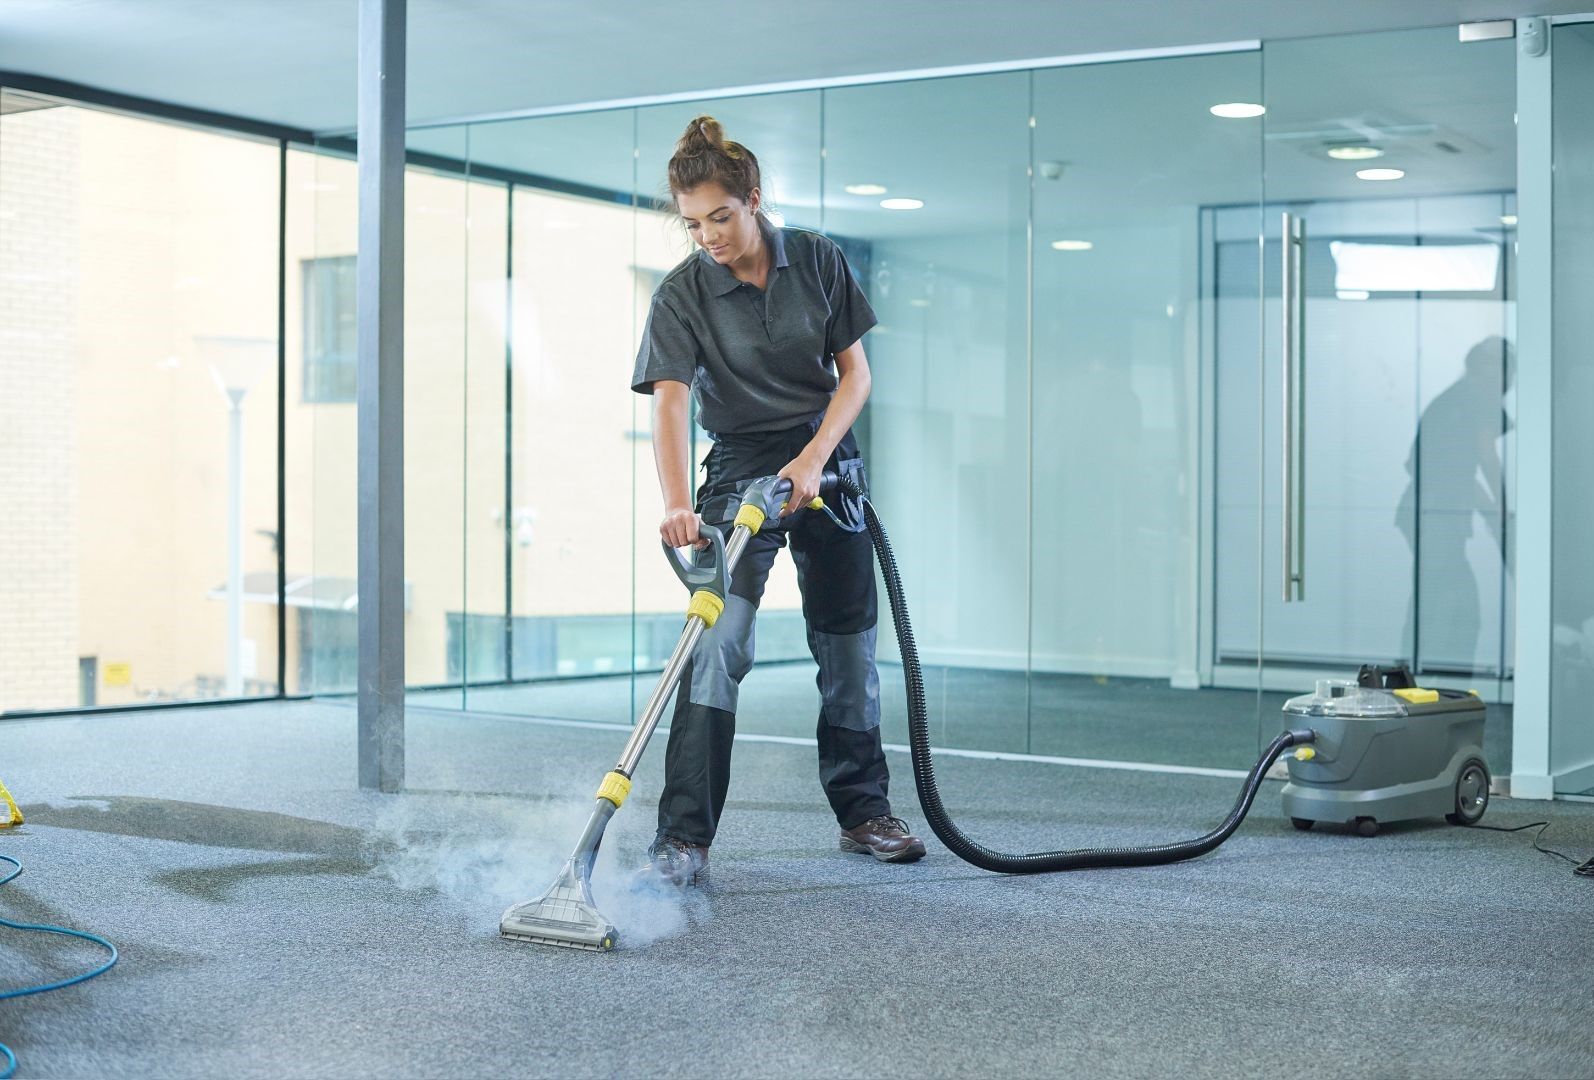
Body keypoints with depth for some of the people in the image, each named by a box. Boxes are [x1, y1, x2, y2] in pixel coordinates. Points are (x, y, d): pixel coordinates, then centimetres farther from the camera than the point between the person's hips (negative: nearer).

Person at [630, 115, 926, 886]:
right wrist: (676, 503, -39)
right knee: (719, 641, -18)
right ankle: (683, 837, -19)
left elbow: (855, 372, -2)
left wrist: (812, 460, -15)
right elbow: (669, 402, -23)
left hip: (826, 465, 3)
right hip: (740, 471, -3)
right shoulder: (682, 294, -12)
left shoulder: (817, 262, -5)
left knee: (848, 645, 10)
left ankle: (863, 810, 26)